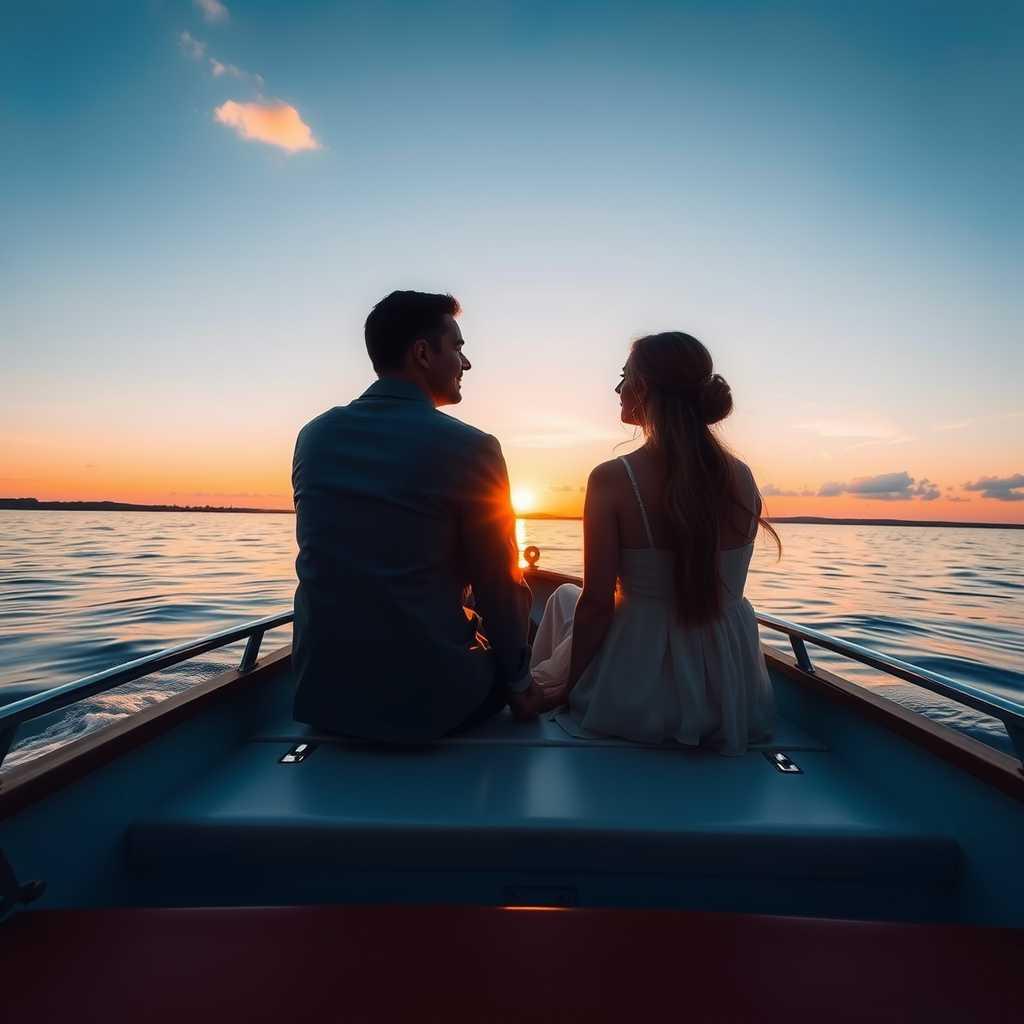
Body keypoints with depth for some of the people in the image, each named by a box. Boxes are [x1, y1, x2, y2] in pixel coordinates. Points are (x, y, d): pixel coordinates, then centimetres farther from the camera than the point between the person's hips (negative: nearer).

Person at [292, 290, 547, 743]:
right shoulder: (470, 448, -16)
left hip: (321, 687, 6)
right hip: (426, 695, -5)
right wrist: (518, 681, 8)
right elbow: (499, 586, -10)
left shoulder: (313, 435, 1)